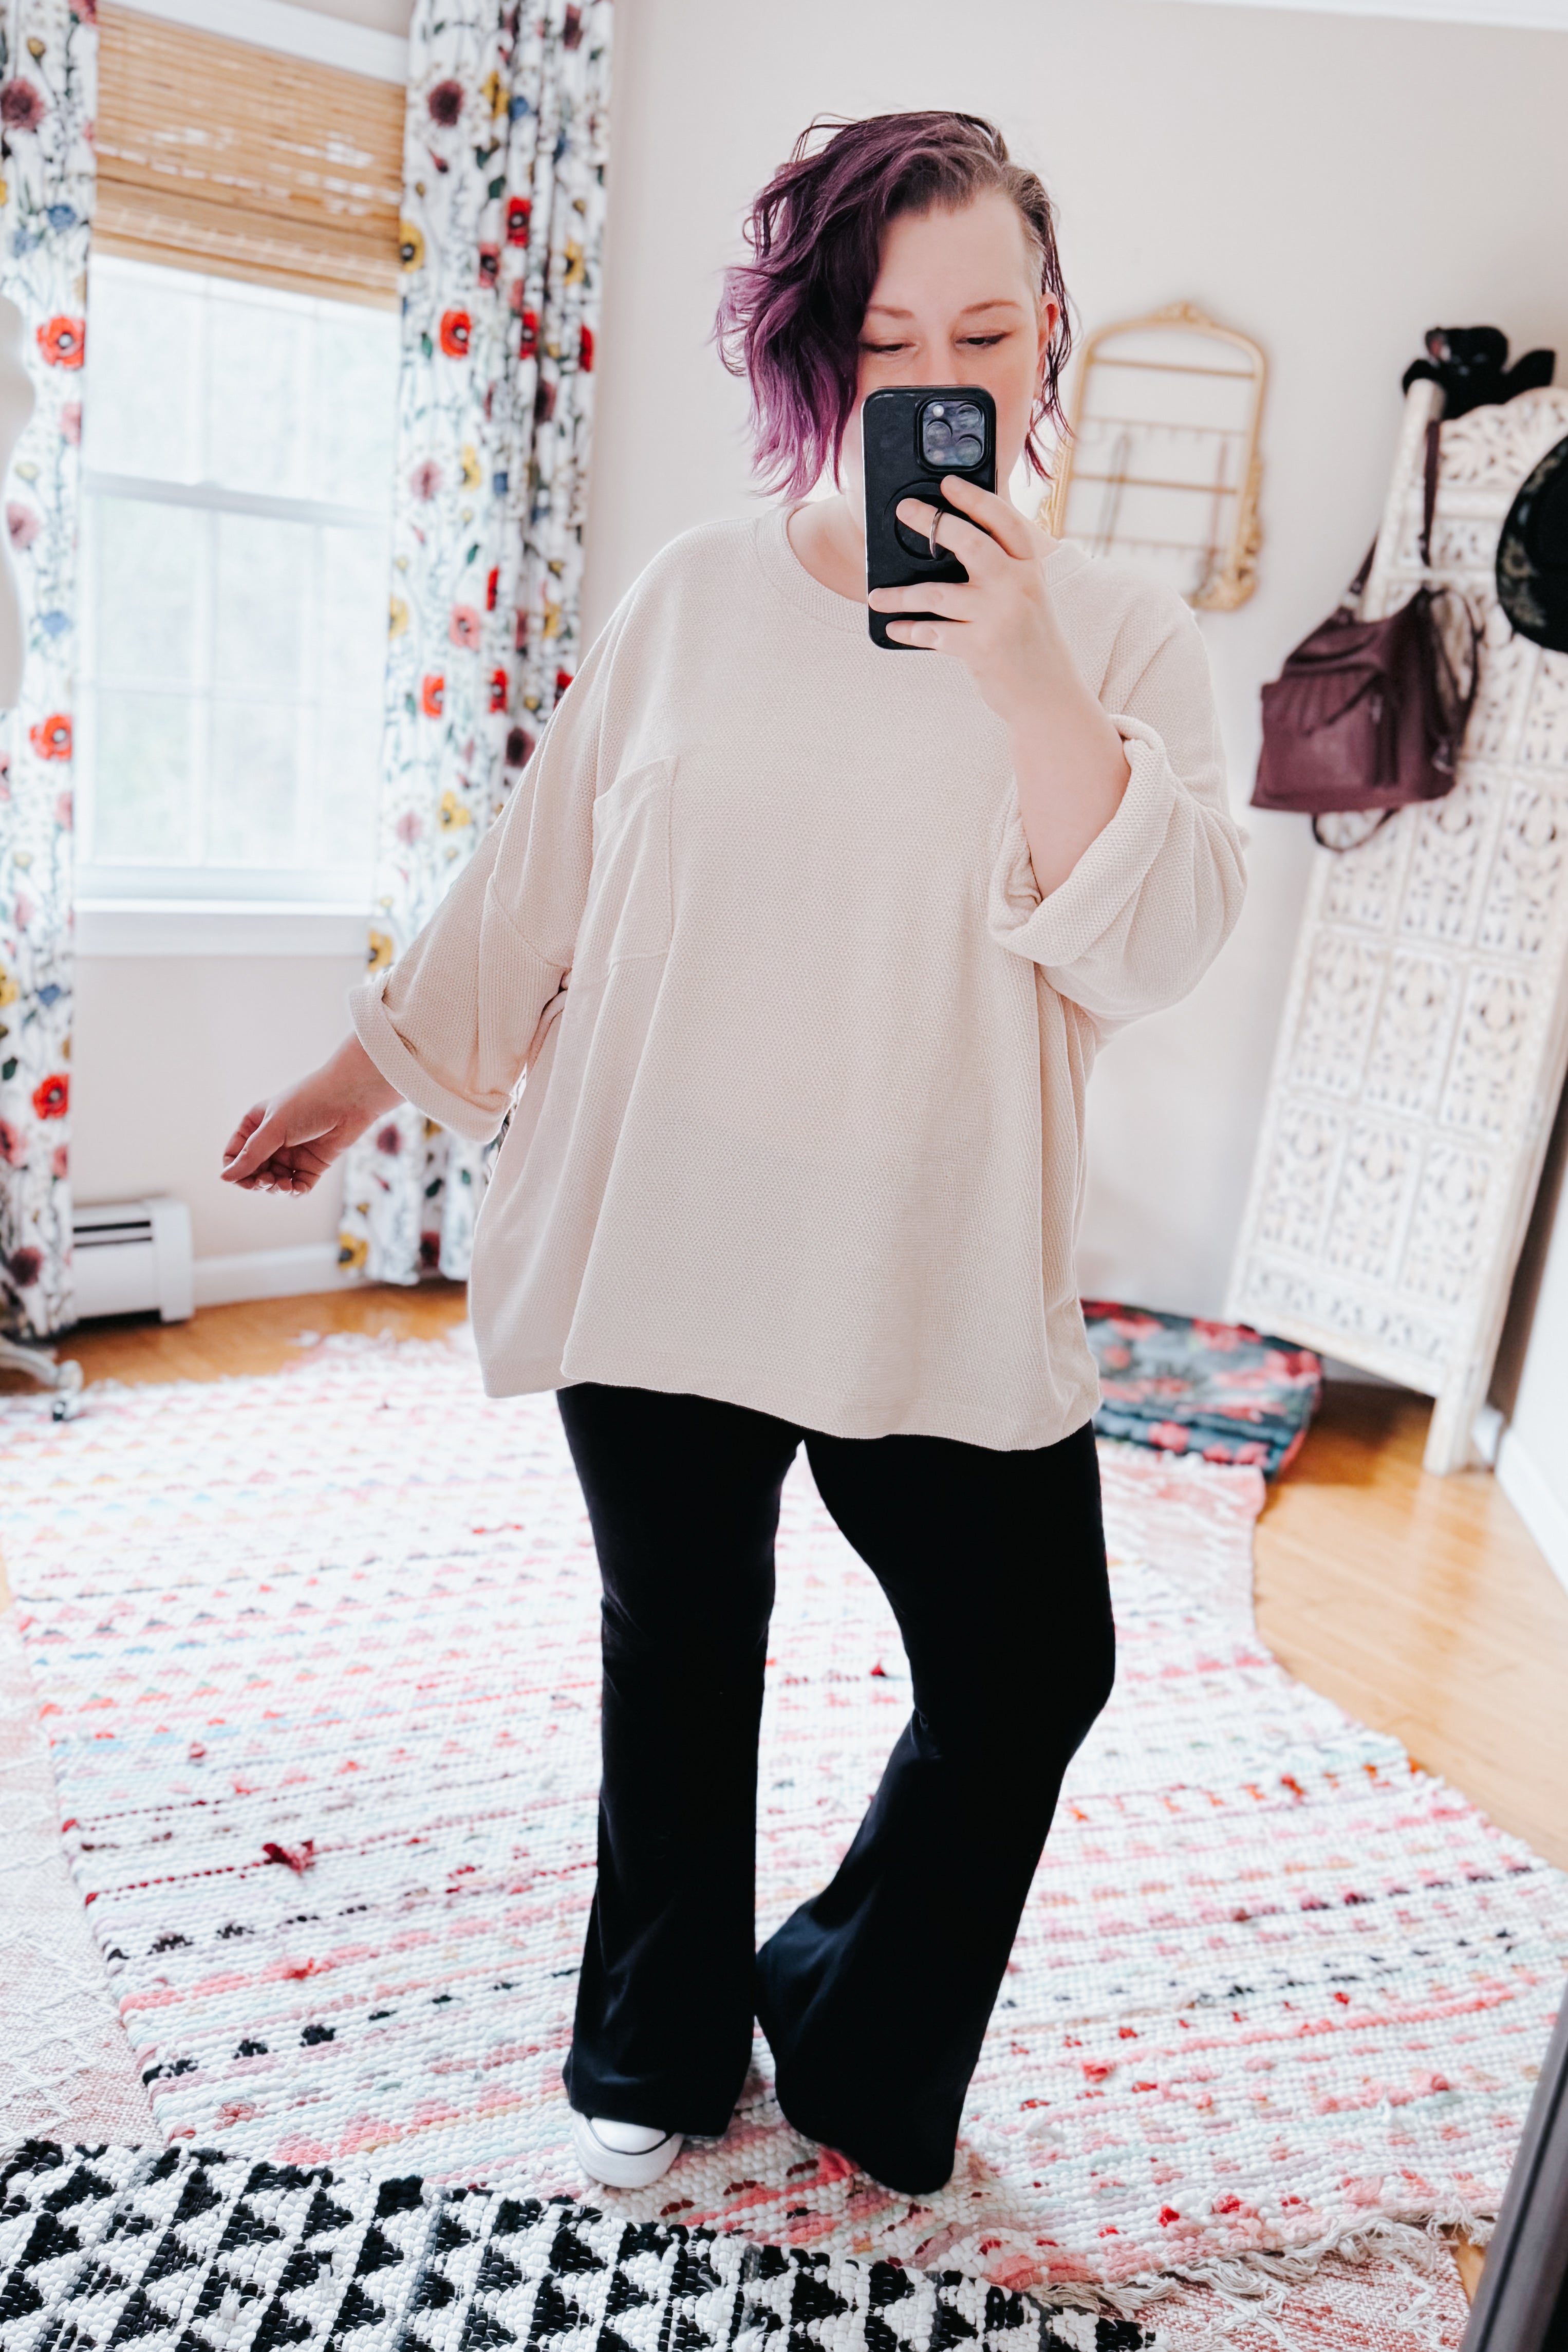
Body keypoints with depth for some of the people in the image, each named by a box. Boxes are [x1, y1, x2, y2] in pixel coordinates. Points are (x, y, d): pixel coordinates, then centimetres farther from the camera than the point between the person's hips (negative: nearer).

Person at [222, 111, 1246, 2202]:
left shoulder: (1121, 640, 1)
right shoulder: (699, 593, 4)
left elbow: (1151, 950, -12)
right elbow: (534, 884, 10)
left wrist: (1027, 687, -23)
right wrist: (367, 1076, 13)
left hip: (940, 1285, 0)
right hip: (660, 1249, 1)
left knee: (1034, 1669, 5)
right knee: (680, 1659, 13)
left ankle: (851, 2040, 35)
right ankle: (656, 2055, 40)